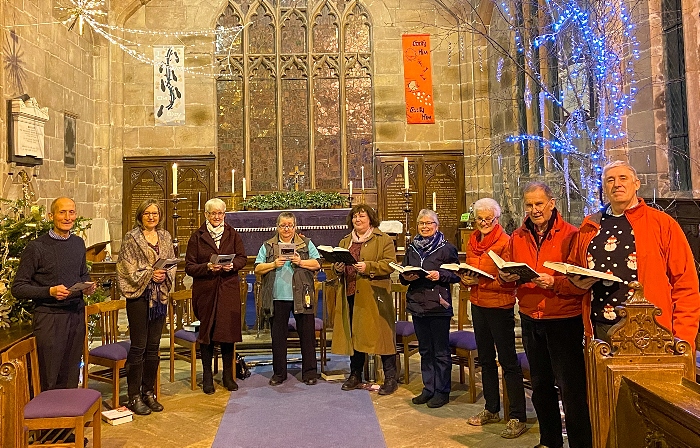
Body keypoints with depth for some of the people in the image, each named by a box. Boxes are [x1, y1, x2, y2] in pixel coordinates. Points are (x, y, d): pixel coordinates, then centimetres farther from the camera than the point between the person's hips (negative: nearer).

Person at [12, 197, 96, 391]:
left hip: (77, 315, 5)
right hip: (49, 317, -5)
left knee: (72, 376, 13)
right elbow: (18, 288, -8)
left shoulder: (79, 243, 9)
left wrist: (88, 286, 2)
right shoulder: (36, 247, -9)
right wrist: (50, 291, -21)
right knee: (50, 380, 3)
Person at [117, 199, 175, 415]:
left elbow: (173, 264, 11)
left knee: (153, 347, 11)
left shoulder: (165, 237, 10)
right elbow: (127, 269, -8)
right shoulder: (131, 238, -4)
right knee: (138, 347, 0)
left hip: (160, 296, 5)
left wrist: (165, 275, -8)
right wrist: (149, 274, -18)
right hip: (139, 296, -5)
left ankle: (149, 391, 23)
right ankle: (134, 396, 12)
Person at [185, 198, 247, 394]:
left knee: (228, 330, 3)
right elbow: (189, 267, -2)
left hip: (229, 289, 1)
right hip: (205, 290, -1)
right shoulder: (197, 236, 2)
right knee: (206, 331, 4)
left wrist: (232, 265, -13)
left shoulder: (232, 234, 8)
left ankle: (228, 375, 18)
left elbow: (242, 258, 7)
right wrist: (207, 267, -17)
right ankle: (207, 376, 18)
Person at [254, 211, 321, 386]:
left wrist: (301, 262, -12)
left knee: (307, 334, 3)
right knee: (278, 335, 9)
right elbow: (258, 269, 6)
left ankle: (309, 372, 16)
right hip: (278, 297, 1)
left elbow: (317, 264, 2)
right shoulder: (267, 246, 11)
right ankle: (279, 373, 22)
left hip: (302, 296, -1)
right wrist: (274, 264, -10)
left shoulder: (306, 243, 9)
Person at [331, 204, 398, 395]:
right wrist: (337, 268, -1)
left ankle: (390, 379, 9)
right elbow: (337, 265, 22)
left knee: (381, 334, -3)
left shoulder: (383, 240, 1)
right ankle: (355, 376, 26)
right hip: (350, 295, 6)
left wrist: (368, 267, -21)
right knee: (354, 335, 11)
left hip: (374, 296, -5)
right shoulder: (345, 242, 19)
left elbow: (390, 264, -10)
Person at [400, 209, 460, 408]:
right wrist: (406, 277, -6)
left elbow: (457, 274, -4)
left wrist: (440, 275, -19)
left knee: (441, 351, 4)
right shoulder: (412, 248, 12)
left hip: (439, 306, -5)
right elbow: (402, 275, 16)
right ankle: (428, 388, 26)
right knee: (425, 350, 15)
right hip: (417, 304, 5)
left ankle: (442, 391, 16)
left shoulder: (447, 248, -3)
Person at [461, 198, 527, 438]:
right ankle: (491, 409, 31)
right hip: (478, 305, 7)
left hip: (500, 306, -7)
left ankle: (518, 418, 10)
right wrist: (466, 280, -5)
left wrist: (481, 281, -24)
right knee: (486, 359, 17)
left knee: (508, 361, 0)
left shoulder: (505, 242, -12)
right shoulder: (473, 241, 9)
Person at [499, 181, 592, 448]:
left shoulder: (570, 235, -9)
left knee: (571, 388, 0)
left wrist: (555, 282, -30)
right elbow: (505, 272, 9)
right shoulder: (517, 237, 6)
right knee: (540, 384, 19)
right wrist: (505, 277, -13)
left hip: (564, 319, -6)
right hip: (530, 319, 6)